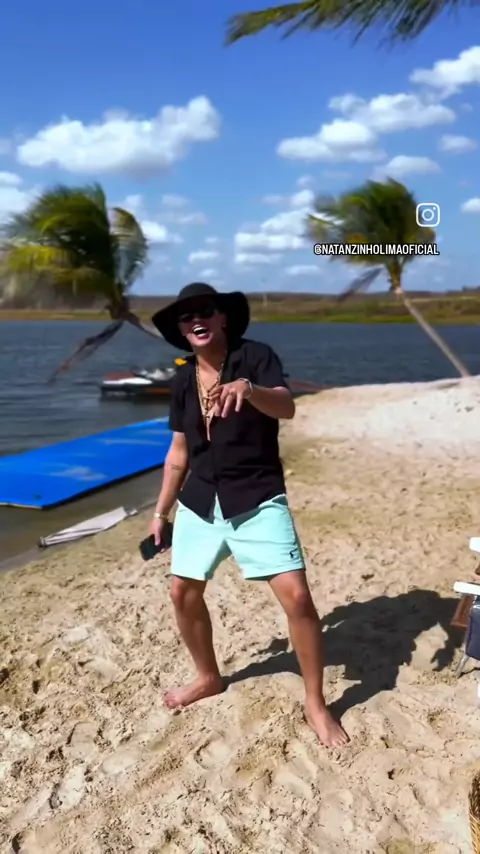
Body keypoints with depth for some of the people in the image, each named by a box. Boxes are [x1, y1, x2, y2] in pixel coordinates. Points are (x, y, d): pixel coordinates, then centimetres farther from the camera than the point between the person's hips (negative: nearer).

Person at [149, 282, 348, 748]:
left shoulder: (256, 357, -8)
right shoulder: (182, 380, 7)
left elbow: (287, 407, -26)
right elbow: (179, 451, 14)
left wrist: (247, 388, -46)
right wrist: (161, 510, 16)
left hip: (258, 501, -5)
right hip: (199, 502, 6)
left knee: (296, 596, -11)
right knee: (183, 592, 10)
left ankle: (315, 703, 10)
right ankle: (208, 677, 36)